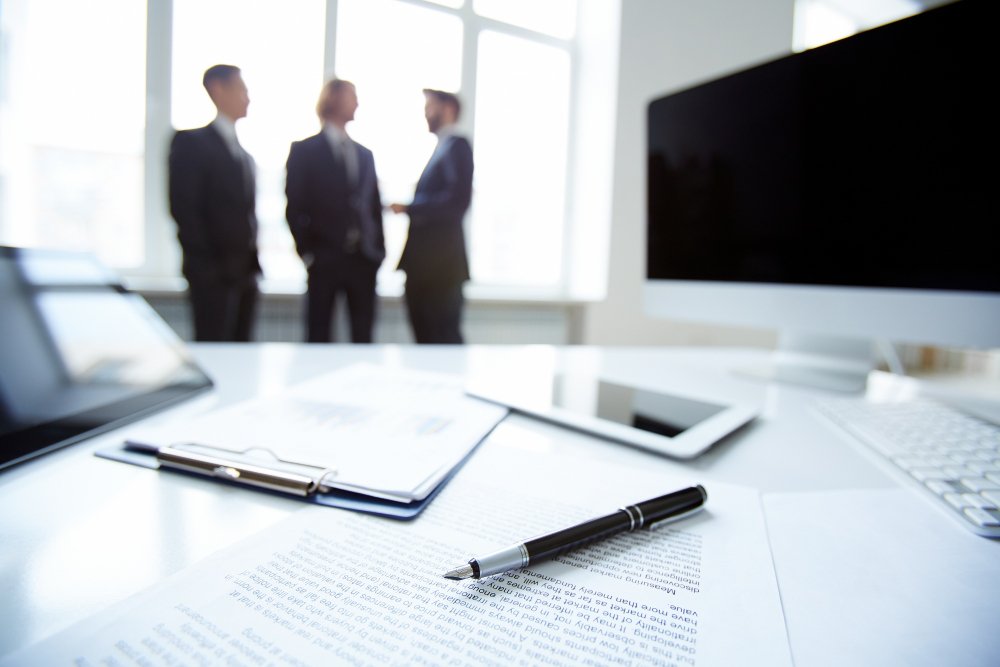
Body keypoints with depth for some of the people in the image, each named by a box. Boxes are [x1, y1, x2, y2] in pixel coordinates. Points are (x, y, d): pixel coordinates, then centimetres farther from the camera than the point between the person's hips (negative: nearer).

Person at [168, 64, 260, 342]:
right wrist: (205, 265, -15)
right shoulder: (192, 142, -4)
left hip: (245, 270, 7)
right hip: (213, 272, -7)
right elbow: (183, 208, -11)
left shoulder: (243, 154, 19)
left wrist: (253, 261, 9)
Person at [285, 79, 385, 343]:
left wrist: (379, 249, 7)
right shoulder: (304, 150, 3)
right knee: (318, 336, 3)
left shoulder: (365, 154, 17)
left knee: (363, 336, 6)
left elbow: (375, 205, 15)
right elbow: (295, 207, -1)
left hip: (364, 259, 4)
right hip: (325, 259, -4)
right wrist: (307, 252, -7)